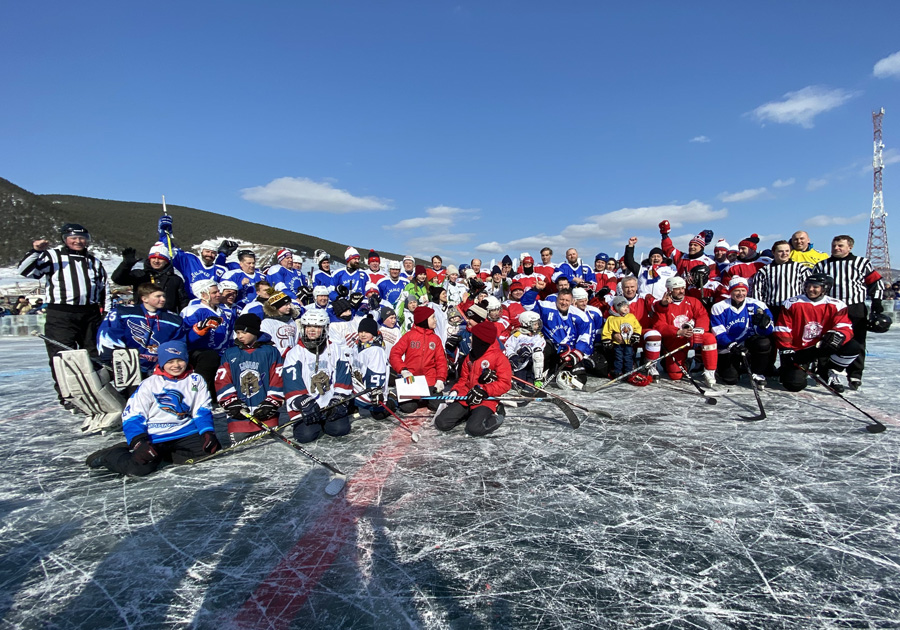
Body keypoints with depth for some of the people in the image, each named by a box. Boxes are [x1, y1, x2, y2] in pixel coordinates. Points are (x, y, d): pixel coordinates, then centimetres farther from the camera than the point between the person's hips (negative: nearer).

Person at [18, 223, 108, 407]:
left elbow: (103, 287, 22)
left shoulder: (94, 261, 18)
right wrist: (36, 251, -18)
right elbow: (26, 271, -5)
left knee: (94, 354, 7)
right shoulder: (52, 256, 6)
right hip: (60, 314, -4)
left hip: (90, 314, 4)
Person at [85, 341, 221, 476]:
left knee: (211, 448, -19)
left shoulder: (196, 381, 7)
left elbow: (203, 410, 7)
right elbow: (132, 415, -3)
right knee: (141, 467, -26)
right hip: (154, 436, -3)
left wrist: (208, 432, -11)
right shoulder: (150, 384, 0)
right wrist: (138, 442, -18)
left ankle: (166, 455, -3)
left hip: (184, 432, 3)